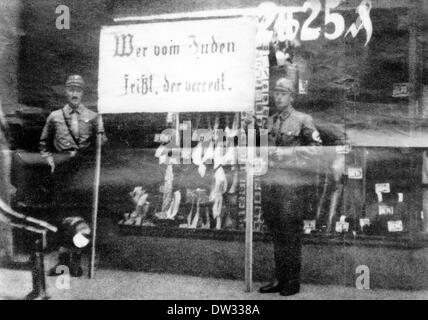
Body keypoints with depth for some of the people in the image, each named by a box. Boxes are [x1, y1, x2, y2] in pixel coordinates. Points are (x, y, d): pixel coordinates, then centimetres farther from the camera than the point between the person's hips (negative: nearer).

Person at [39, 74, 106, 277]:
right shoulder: (55, 117, 10)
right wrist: (49, 159, 4)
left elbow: (101, 145, 11)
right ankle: (64, 258, 12)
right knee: (61, 213, 2)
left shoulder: (93, 117, 8)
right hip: (61, 171, 1)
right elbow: (44, 143, 19)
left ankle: (76, 259, 11)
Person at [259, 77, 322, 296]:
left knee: (291, 235, 0)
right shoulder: (269, 122, 15)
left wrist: (283, 152, -18)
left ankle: (293, 282, 12)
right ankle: (280, 279, 20)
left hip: (294, 185, -5)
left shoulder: (303, 121, -3)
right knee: (277, 234, 10)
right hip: (271, 184, 6)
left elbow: (315, 149, -13)